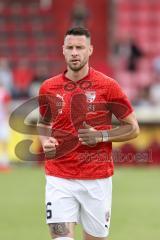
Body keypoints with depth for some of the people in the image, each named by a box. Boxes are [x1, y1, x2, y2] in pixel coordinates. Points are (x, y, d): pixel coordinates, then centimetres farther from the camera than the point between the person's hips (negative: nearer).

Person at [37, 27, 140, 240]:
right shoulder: (48, 88, 4)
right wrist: (45, 141, 1)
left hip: (97, 178, -1)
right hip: (59, 178, 1)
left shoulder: (107, 86, -4)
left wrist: (101, 136, -14)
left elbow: (133, 128, 1)